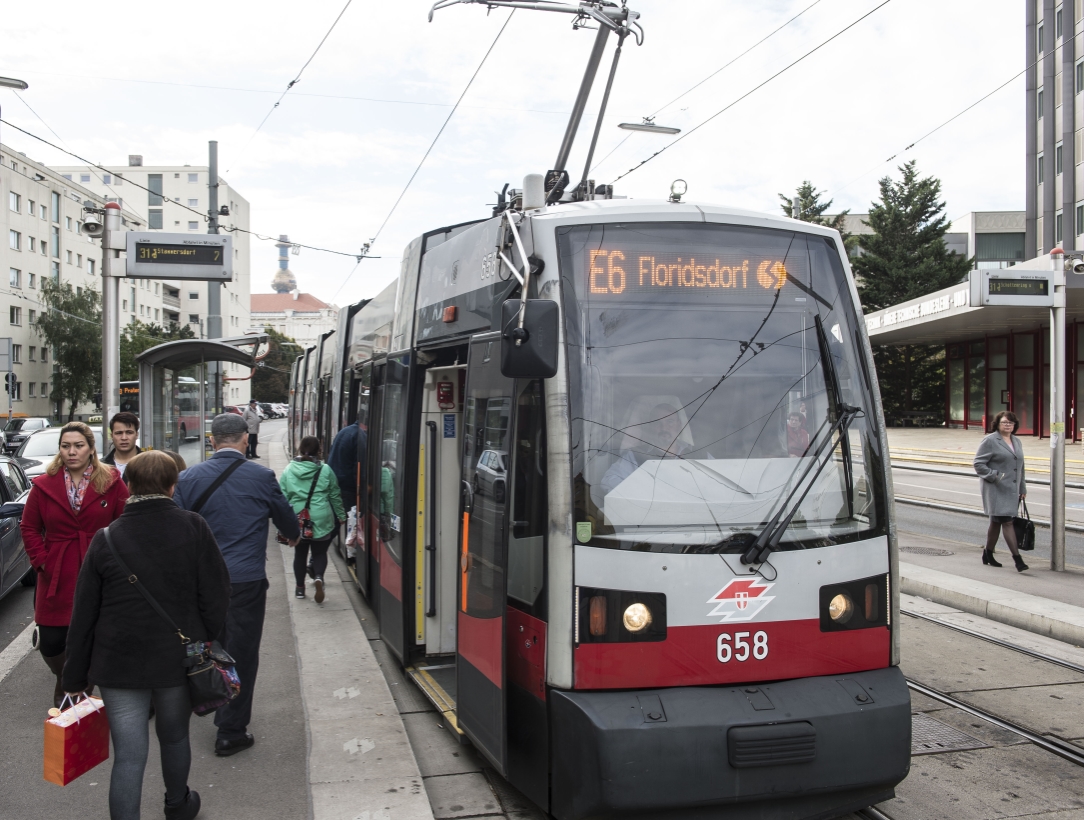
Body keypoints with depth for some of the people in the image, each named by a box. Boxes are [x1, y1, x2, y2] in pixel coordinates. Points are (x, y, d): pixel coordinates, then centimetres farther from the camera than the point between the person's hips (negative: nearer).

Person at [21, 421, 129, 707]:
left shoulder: (111, 483, -2)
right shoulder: (44, 485, 3)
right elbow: (29, 528, 8)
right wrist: (41, 562, -2)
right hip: (56, 579, 1)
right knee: (50, 642, 3)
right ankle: (64, 679, 34)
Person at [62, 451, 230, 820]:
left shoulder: (106, 538, -5)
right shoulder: (193, 528, -9)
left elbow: (83, 616, -1)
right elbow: (216, 595, -8)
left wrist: (75, 678, 8)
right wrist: (205, 641, 8)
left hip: (120, 665, -1)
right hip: (179, 661, 1)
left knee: (128, 756, 5)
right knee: (174, 737, 22)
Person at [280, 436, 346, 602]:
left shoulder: (288, 470, 0)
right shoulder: (325, 470, -3)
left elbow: (283, 497, 3)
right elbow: (334, 496, 6)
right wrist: (341, 515, 19)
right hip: (321, 519, -1)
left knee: (300, 553, 16)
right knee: (320, 552, 9)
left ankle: (300, 588, 23)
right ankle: (318, 577, -18)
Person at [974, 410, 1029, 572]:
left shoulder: (1017, 441, 15)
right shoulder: (990, 441, -7)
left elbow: (1020, 467, 21)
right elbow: (978, 464, -10)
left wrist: (1022, 488, 18)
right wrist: (995, 476, -19)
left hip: (1012, 490, 7)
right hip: (996, 490, -7)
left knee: (996, 522, 14)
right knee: (1007, 522, -12)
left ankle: (988, 554, 24)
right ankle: (1017, 558, -14)